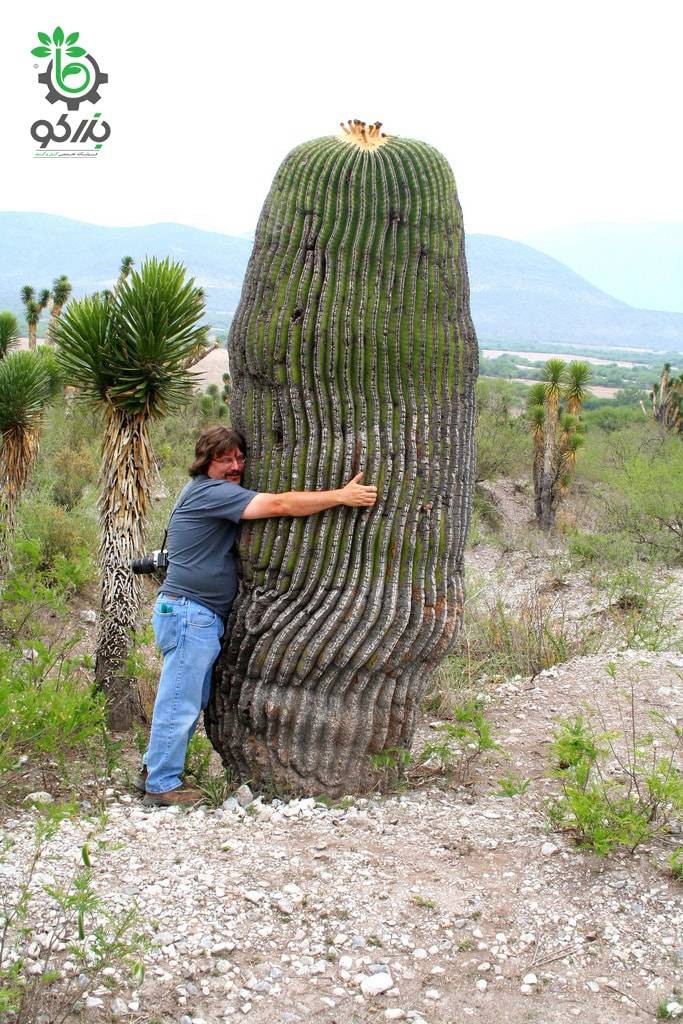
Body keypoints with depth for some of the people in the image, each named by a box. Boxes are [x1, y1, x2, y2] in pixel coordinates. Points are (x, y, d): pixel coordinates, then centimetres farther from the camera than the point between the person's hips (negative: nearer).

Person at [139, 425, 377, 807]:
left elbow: (271, 505, 21)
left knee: (193, 701, 17)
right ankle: (162, 786, 4)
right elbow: (279, 505, -23)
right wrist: (341, 496, -22)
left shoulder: (216, 492, 17)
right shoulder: (210, 492, -16)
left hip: (202, 617, 11)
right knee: (180, 701, -4)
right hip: (189, 612, -11)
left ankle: (157, 769, 27)